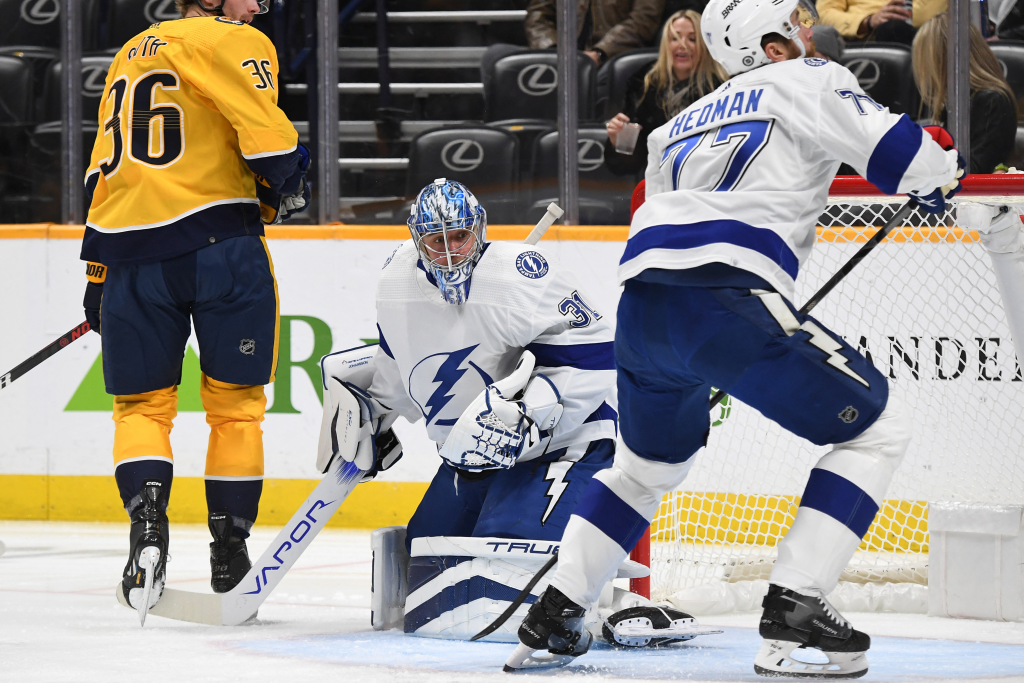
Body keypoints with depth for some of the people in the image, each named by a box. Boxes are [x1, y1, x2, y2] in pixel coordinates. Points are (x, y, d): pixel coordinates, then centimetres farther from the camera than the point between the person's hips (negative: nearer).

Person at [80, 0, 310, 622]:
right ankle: (230, 554, 11)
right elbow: (266, 134, -14)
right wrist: (287, 187, 7)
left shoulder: (130, 55, 23)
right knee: (235, 401, 8)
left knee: (142, 402, 11)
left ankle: (147, 517, -15)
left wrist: (99, 272, 28)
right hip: (219, 243, -5)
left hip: (129, 245, 5)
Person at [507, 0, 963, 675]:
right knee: (878, 424, 4)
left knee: (651, 461, 33)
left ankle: (553, 615, 26)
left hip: (642, 304, 8)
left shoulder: (681, 125, 32)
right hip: (725, 296, -8)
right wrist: (948, 178, 19)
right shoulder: (805, 81, 11)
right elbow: (891, 147, -2)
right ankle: (794, 607, -7)